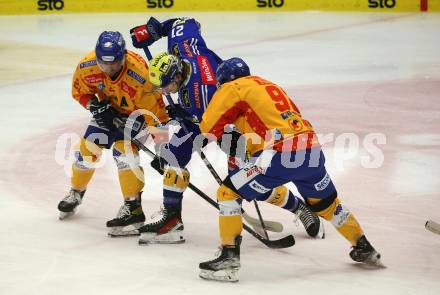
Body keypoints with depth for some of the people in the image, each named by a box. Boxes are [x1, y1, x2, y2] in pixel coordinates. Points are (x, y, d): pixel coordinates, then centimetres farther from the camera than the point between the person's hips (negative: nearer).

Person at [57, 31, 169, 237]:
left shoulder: (139, 76, -39)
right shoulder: (87, 66, -26)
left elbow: (155, 112, -32)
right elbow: (80, 91, -4)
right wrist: (97, 107, -20)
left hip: (137, 111, -5)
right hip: (109, 108, 5)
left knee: (123, 149, -24)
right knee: (89, 146, 5)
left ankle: (133, 207, -19)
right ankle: (76, 192, 33)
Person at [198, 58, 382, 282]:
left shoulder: (233, 88, 8)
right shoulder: (270, 86, 30)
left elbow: (209, 127, 4)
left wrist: (227, 137, 24)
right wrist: (241, 138, 35)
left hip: (279, 156, -7)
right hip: (312, 150, 7)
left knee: (228, 193, 3)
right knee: (326, 203, 30)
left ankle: (229, 258, -6)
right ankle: (364, 249, 44)